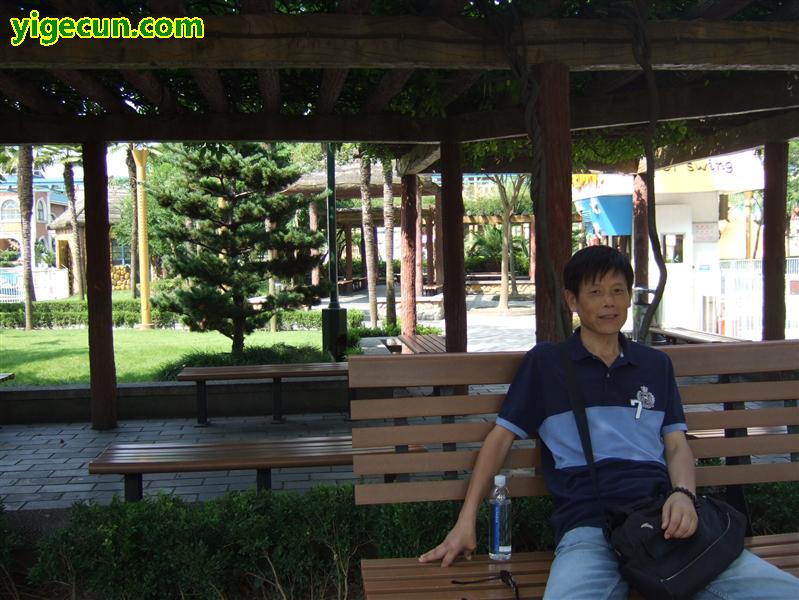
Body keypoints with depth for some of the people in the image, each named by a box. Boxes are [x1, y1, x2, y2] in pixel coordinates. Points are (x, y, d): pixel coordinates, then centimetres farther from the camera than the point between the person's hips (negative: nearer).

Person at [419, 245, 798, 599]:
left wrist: (683, 494, -5)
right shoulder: (545, 362, 12)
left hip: (664, 520, 4)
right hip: (589, 524, -3)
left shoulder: (656, 365, 22)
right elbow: (501, 437, 12)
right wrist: (466, 521, 4)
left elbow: (676, 444, 19)